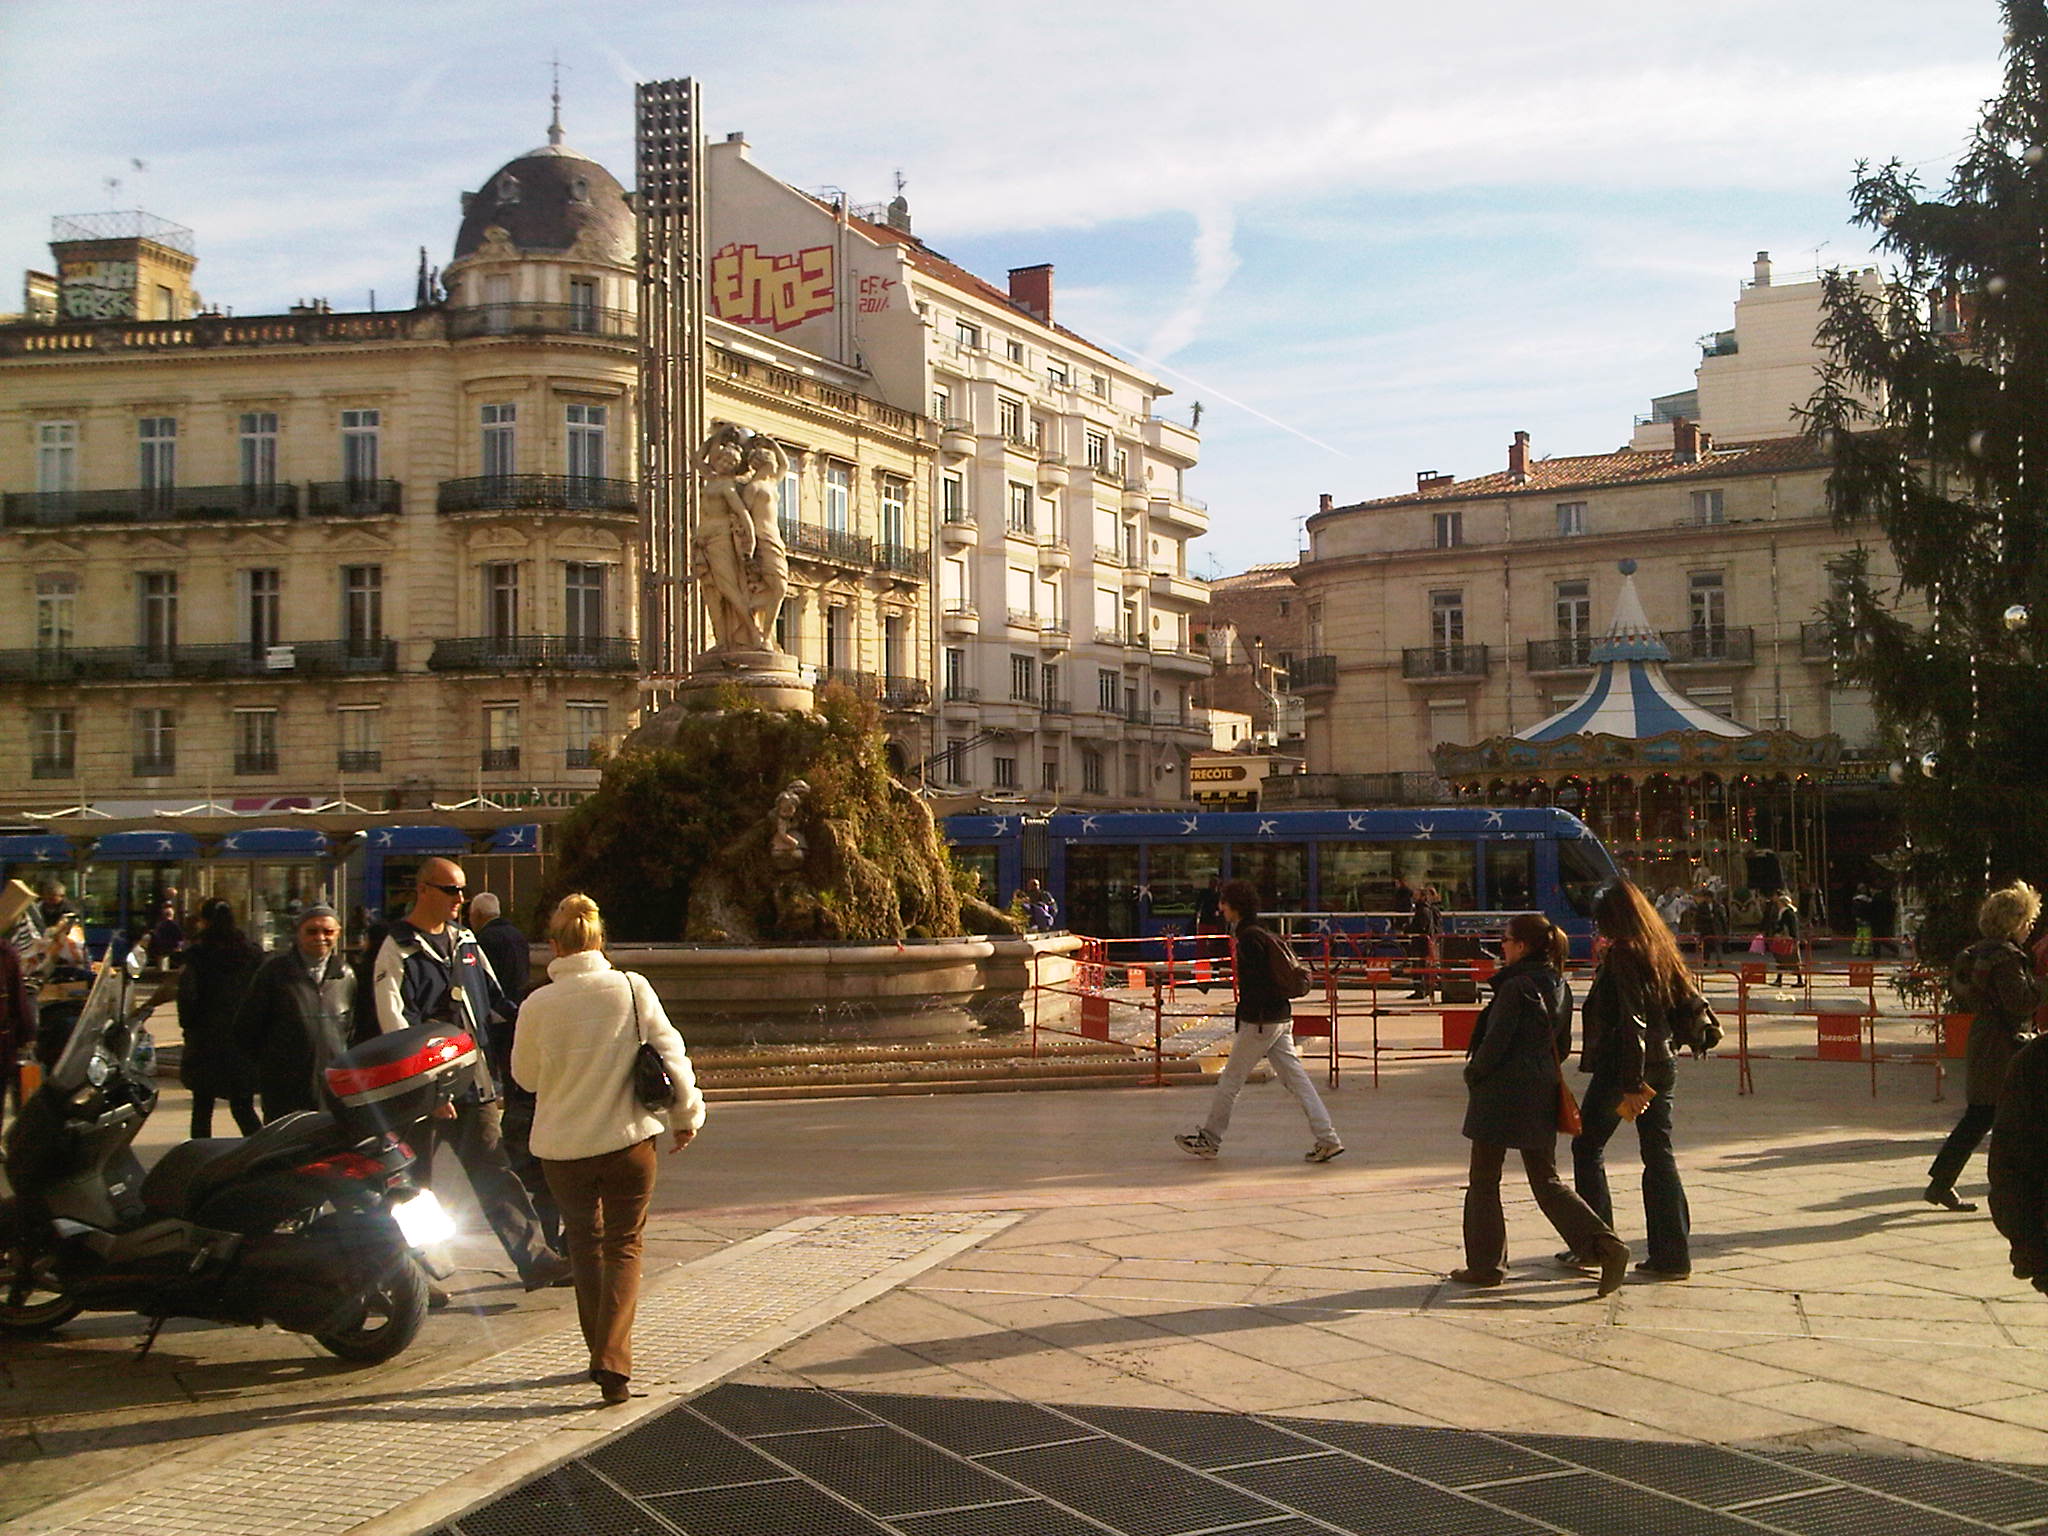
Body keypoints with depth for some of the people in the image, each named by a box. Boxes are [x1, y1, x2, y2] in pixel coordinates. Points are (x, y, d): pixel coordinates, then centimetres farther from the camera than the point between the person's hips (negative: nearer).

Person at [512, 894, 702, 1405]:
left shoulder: (537, 1005, -9)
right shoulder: (632, 989, -9)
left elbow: (525, 1075, 5)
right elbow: (670, 1053, -5)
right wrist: (686, 1114, 9)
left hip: (562, 1146, 1)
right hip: (628, 1138, -1)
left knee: (585, 1245, 20)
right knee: (623, 1248, 9)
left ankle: (602, 1354, 26)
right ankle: (614, 1365, -5)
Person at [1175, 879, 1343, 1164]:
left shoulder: (1249, 937, -14)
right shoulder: (1263, 932, 15)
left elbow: (1255, 983, -20)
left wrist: (1242, 1021, -18)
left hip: (1260, 1021, -9)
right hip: (1281, 1018, 9)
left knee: (1231, 1079, 4)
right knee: (1295, 1077, 6)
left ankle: (1209, 1140, 15)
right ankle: (1327, 1138, 1)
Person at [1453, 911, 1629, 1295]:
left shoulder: (1515, 987, -16)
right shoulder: (1559, 987, 8)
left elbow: (1496, 1041, -17)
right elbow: (1562, 1045, 14)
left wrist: (1472, 1074, 0)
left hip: (1501, 1094, -8)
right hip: (1542, 1097, 8)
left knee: (1484, 1181, 7)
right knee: (1546, 1182, 12)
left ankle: (1485, 1264, 13)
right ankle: (1605, 1245, -2)